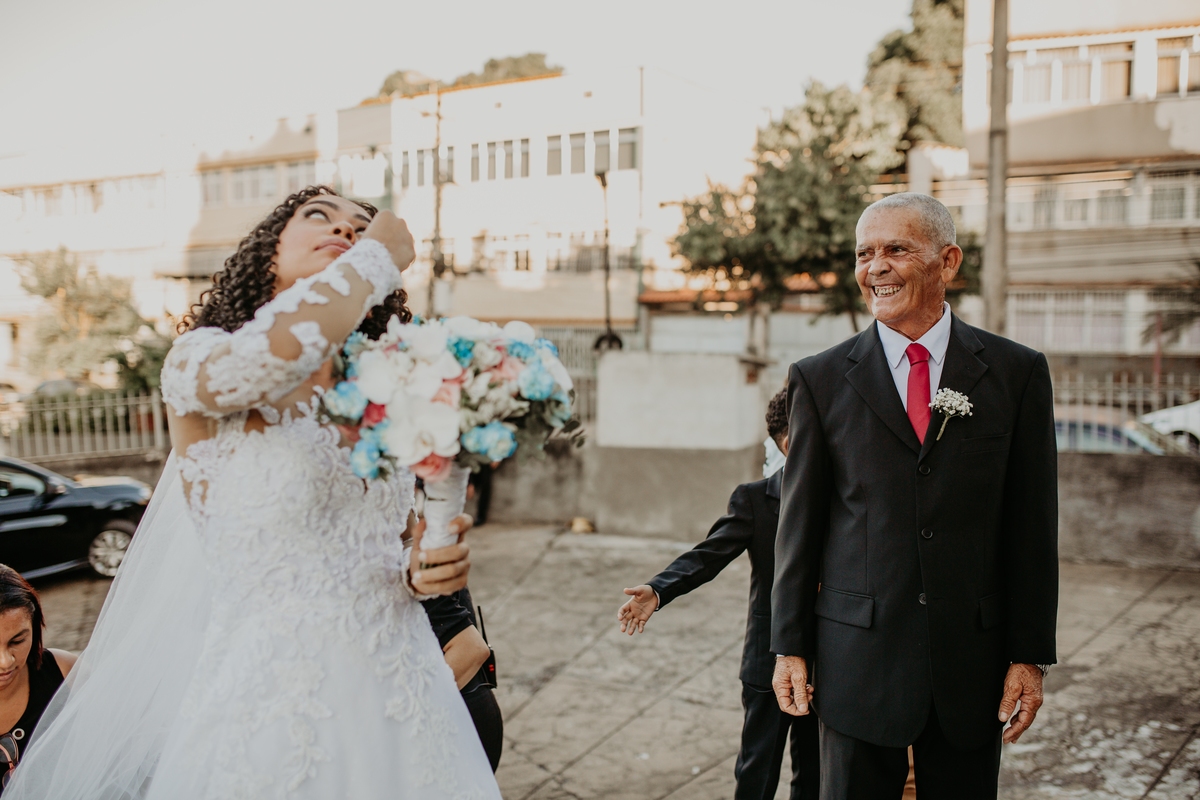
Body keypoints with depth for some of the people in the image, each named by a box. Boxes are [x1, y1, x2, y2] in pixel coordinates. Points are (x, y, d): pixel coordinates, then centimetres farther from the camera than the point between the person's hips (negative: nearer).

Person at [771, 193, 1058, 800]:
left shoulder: (1016, 373, 2)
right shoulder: (819, 380, 1)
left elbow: (1032, 526, 3)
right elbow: (798, 523, 3)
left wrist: (1030, 656, 1)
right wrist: (789, 648, 2)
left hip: (973, 659, 1)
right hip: (857, 658, 0)